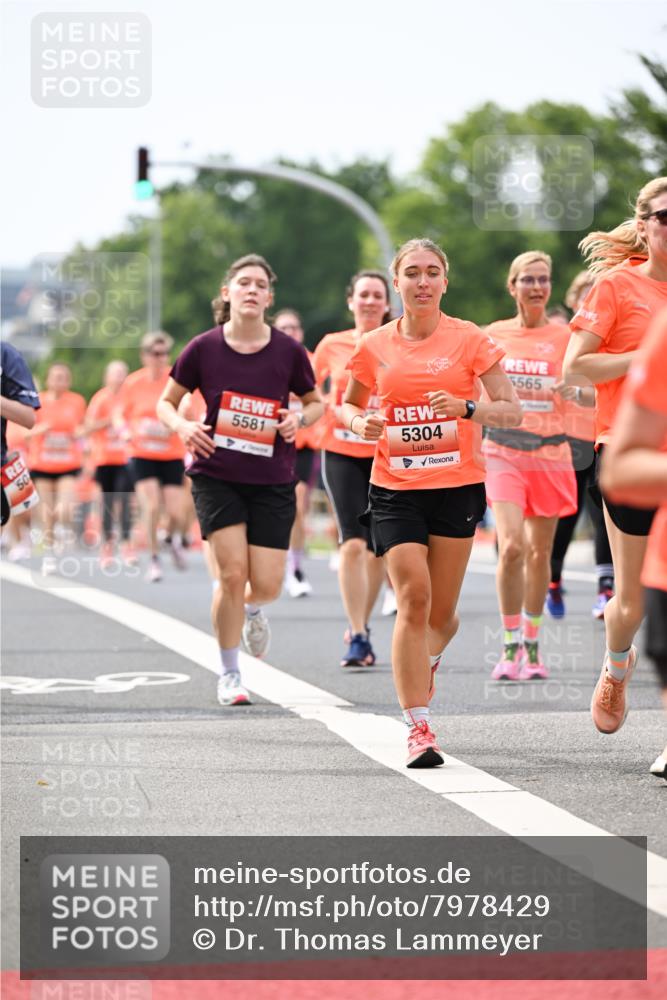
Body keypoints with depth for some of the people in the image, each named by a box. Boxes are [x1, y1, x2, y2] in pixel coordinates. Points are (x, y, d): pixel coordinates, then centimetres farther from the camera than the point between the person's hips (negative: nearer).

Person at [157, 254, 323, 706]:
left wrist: (299, 418, -10)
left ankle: (253, 610, 37)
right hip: (216, 476, -1)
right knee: (233, 573, -12)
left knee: (267, 585, -4)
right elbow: (166, 402, 7)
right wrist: (183, 427, -14)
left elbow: (316, 402, 12)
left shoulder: (289, 351, -4)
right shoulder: (204, 348, -5)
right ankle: (230, 676, 7)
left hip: (273, 481, 1)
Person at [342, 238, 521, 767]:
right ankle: (419, 728, -13)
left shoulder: (469, 339, -2)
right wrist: (360, 423, -3)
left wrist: (466, 407, -21)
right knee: (413, 596, -15)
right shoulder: (374, 347, 3)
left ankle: (428, 660, 44)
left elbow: (512, 411, -3)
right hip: (395, 489, 0)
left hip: (458, 485, 0)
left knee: (440, 613, 6)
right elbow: (350, 404, 19)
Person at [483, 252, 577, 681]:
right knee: (511, 546, -17)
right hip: (503, 451, 0)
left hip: (550, 452, 0)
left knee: (540, 552, 7)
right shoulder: (494, 335, 6)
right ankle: (510, 646, -7)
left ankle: (532, 645, 24)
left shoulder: (564, 336, 2)